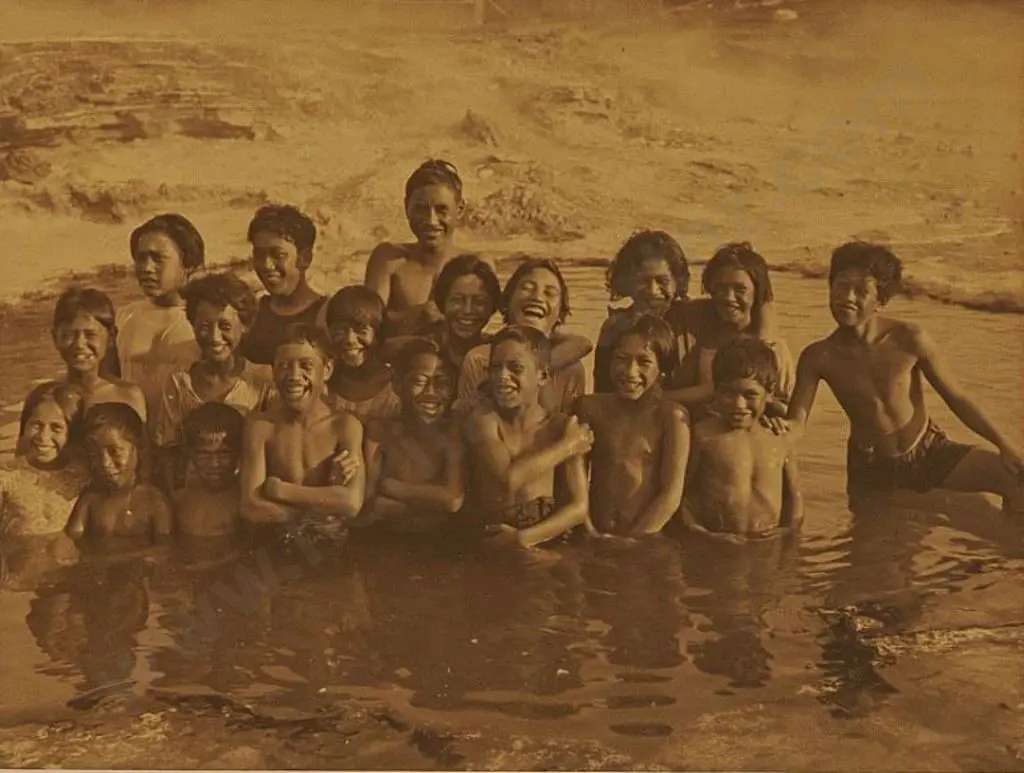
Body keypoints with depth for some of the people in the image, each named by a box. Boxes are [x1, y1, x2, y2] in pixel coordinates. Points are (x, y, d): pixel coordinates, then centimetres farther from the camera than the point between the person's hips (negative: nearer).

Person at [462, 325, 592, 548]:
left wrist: (523, 538, -13)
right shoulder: (482, 418, 0)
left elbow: (579, 507, -1)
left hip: (547, 543, 0)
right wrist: (566, 446, -6)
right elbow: (509, 478, -15)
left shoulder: (562, 427, 4)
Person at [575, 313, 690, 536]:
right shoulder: (590, 407, 6)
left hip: (647, 540, -2)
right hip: (594, 537, 2)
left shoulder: (672, 416, -2)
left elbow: (671, 494, -5)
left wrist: (633, 540, -12)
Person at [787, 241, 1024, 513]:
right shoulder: (818, 357, -15)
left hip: (930, 453, 0)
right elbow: (794, 424, -16)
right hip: (870, 471, 0)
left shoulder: (909, 339, -16)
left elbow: (958, 399, -6)